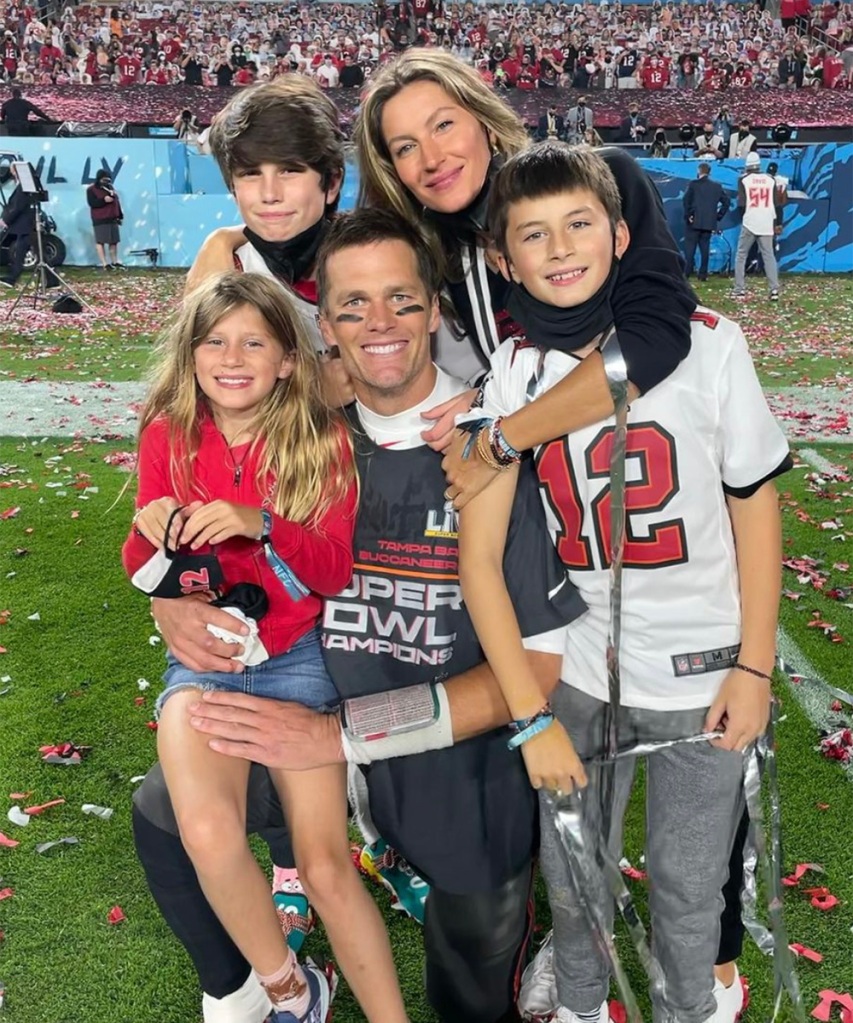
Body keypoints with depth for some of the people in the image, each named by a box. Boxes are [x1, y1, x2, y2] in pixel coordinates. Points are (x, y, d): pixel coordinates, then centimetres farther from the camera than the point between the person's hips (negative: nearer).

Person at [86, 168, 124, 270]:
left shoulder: (111, 187, 17)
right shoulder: (91, 189, -3)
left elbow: (117, 201, 19)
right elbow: (92, 203, -15)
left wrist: (120, 215, 15)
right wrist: (104, 200, -27)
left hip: (113, 218, 6)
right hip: (100, 220, -6)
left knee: (114, 241, 6)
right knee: (100, 241, -7)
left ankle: (114, 262, 14)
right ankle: (104, 264, -7)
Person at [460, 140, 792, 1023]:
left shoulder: (706, 342, -11)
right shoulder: (506, 374, -9)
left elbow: (756, 506, -2)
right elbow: (479, 558, -10)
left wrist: (755, 667, -3)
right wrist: (531, 717, -12)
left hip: (702, 674, -1)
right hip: (574, 673, 1)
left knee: (687, 885, 15)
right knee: (571, 881, 17)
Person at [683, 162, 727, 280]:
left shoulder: (693, 184, -4)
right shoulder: (717, 186, 9)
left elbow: (686, 200, -14)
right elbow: (726, 202, 8)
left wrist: (688, 215, -7)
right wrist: (718, 216, 11)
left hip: (694, 222, -4)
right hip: (709, 223, 4)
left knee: (690, 248, -1)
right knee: (705, 248, 7)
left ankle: (686, 273, -8)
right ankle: (703, 274, 6)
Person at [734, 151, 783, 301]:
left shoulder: (744, 180, -3)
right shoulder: (770, 180, 6)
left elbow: (741, 204, -8)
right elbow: (777, 204, 5)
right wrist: (778, 223, 12)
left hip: (750, 224, -2)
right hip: (767, 224, 3)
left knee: (741, 255, 9)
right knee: (769, 256, 6)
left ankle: (740, 290, 2)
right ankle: (774, 290, -4)